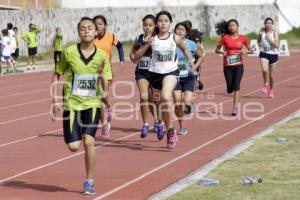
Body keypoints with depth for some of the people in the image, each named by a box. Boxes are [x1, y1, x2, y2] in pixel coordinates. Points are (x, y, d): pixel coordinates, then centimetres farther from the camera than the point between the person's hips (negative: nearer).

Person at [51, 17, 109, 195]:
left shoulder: (102, 55, -4)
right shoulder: (69, 52, -7)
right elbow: (57, 75, 3)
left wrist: (101, 74, -22)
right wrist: (56, 100, -4)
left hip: (92, 103, 0)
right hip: (72, 103, 0)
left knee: (89, 141, -14)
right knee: (74, 146, -7)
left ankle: (89, 182, 0)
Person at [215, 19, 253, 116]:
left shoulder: (242, 38, 2)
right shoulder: (225, 38, 0)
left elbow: (251, 50, 9)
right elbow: (217, 50, 6)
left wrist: (245, 52, -12)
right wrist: (222, 52, -16)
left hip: (238, 65, 0)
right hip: (228, 66, 1)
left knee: (236, 86, -13)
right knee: (230, 89, 1)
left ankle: (235, 108, -12)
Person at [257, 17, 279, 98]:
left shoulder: (275, 33, -5)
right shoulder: (261, 32, 1)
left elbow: (277, 45, -13)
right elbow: (258, 41, 17)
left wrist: (269, 39, -19)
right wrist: (260, 44, -5)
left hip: (273, 54, 0)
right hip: (264, 54, 0)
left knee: (271, 75, 8)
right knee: (265, 70, -26)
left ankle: (271, 90, 30)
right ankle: (265, 84, 1)